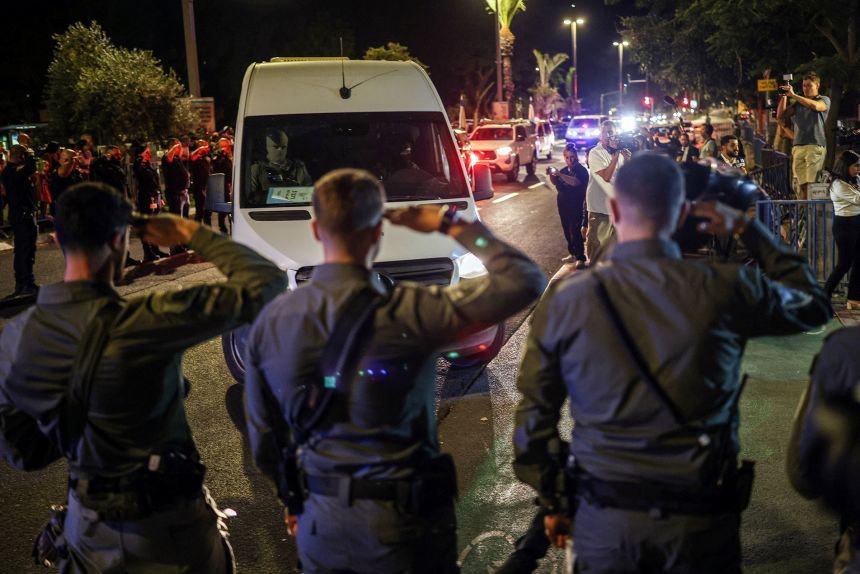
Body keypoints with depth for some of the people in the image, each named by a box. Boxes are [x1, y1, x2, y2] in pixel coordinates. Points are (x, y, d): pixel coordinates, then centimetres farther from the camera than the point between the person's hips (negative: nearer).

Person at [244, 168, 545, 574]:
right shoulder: (405, 313, -22)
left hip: (319, 523, 4)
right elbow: (524, 281, -18)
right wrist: (450, 224, -9)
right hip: (401, 523, -4)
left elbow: (263, 433, 4)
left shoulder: (272, 320, -7)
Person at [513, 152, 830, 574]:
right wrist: (747, 229, 13)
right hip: (700, 520, 0)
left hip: (604, 521, 1)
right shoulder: (726, 289, -12)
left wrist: (553, 503, 11)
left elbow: (535, 413, -3)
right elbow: (813, 304, 9)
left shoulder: (564, 300, -10)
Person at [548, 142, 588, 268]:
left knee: (575, 232, -8)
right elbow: (555, 182, 16)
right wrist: (551, 174, -4)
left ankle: (580, 258, -3)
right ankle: (573, 254, 26)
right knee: (567, 232, 14)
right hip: (563, 205, 8)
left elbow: (575, 182, -30)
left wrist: (559, 174, -32)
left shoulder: (581, 170, -12)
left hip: (576, 207, -8)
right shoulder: (564, 170, 11)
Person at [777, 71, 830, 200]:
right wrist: (784, 97, 2)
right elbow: (780, 115, 14)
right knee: (801, 183, -3)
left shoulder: (824, 100, 9)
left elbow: (815, 106, -14)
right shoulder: (798, 103, 23)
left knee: (812, 183, -14)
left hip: (815, 146, -4)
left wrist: (793, 95, -14)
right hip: (797, 146, 4)